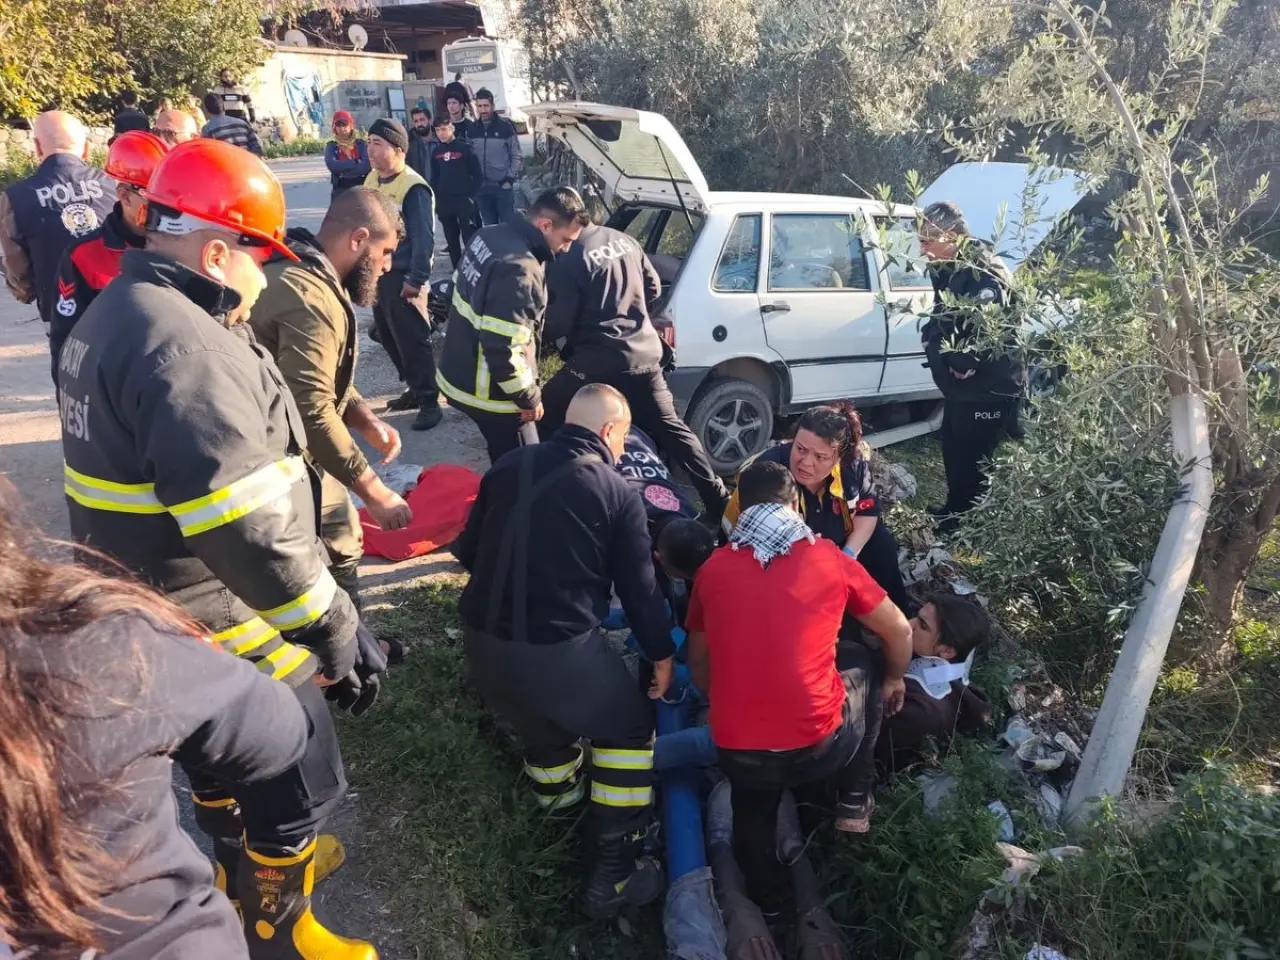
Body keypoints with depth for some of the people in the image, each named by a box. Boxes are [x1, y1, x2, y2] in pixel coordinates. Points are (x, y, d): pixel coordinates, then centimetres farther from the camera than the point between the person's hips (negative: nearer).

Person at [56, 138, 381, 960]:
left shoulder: (117, 313, 6)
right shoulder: (183, 347, -28)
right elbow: (249, 530, -32)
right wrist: (336, 629, -26)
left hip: (154, 611, 10)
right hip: (219, 622, -10)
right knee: (300, 784, 10)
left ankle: (238, 860, 55)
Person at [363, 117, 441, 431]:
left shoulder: (413, 188, -18)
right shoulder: (372, 179, 9)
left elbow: (423, 238, -21)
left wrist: (416, 280, -23)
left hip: (402, 276, -9)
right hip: (377, 271, 9)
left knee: (413, 340, -5)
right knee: (389, 337, 17)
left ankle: (429, 400, 5)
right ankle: (415, 389, 30)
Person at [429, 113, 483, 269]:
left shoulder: (465, 148, -3)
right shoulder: (436, 151, 10)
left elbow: (476, 174, -4)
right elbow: (434, 176, 15)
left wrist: (472, 195, -10)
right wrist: (434, 198, 8)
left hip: (464, 199, -5)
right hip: (443, 201, 5)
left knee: (469, 238, -8)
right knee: (451, 240, 9)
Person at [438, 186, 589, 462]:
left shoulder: (489, 236, 2)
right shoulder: (520, 270, -28)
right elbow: (502, 347, -30)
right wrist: (528, 398, -16)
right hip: (488, 391, -9)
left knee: (506, 460, 25)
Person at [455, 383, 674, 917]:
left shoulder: (508, 467, 8)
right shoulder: (617, 493, -4)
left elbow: (468, 551, 15)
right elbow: (638, 588, 0)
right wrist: (662, 653, 15)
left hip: (482, 640, 6)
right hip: (560, 648, -5)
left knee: (539, 718, 34)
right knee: (630, 731, 18)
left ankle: (560, 793, 62)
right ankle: (614, 874, 20)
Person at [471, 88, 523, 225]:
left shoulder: (505, 126, -4)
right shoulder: (471, 129, 5)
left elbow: (517, 155, -3)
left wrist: (510, 179, -8)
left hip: (503, 186, -3)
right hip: (481, 188, 4)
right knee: (489, 226, 10)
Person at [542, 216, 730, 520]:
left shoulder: (568, 256, -11)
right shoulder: (625, 240, 10)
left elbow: (558, 323, -11)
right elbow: (653, 288, 18)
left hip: (597, 361, -7)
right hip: (645, 355, 7)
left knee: (542, 421, 9)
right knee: (672, 429, 16)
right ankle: (719, 501, 17)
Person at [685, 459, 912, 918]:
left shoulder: (712, 569, 4)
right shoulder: (828, 557, 0)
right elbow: (899, 632, 14)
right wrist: (894, 681, 34)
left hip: (736, 753, 2)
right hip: (818, 747, -1)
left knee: (753, 807, 36)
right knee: (865, 676, 28)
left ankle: (766, 894, 47)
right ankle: (854, 803, 31)